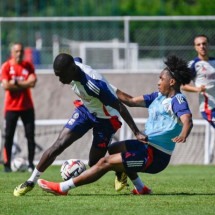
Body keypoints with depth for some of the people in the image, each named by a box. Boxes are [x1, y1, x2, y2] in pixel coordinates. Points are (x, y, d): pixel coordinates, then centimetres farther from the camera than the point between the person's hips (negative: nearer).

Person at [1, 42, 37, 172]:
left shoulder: (28, 66, 5)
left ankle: (31, 164, 5)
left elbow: (33, 82, -9)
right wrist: (24, 84, -11)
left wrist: (16, 82, -12)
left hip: (27, 107, 2)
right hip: (11, 107, -2)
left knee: (30, 136, 0)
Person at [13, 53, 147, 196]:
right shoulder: (74, 64, -19)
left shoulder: (93, 84, -40)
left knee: (95, 162, 0)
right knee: (59, 145, -9)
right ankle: (31, 181, -1)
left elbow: (120, 107, -34)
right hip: (85, 109, 6)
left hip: (105, 118, -6)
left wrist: (137, 133, -35)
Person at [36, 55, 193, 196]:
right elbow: (131, 101, 16)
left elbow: (187, 120, -35)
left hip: (155, 156, -10)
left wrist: (183, 135, -56)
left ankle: (63, 187, -7)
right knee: (113, 149, 32)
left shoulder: (177, 100, -17)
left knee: (106, 162, -12)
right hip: (147, 145, 10)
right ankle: (141, 188, 22)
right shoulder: (158, 96, 11)